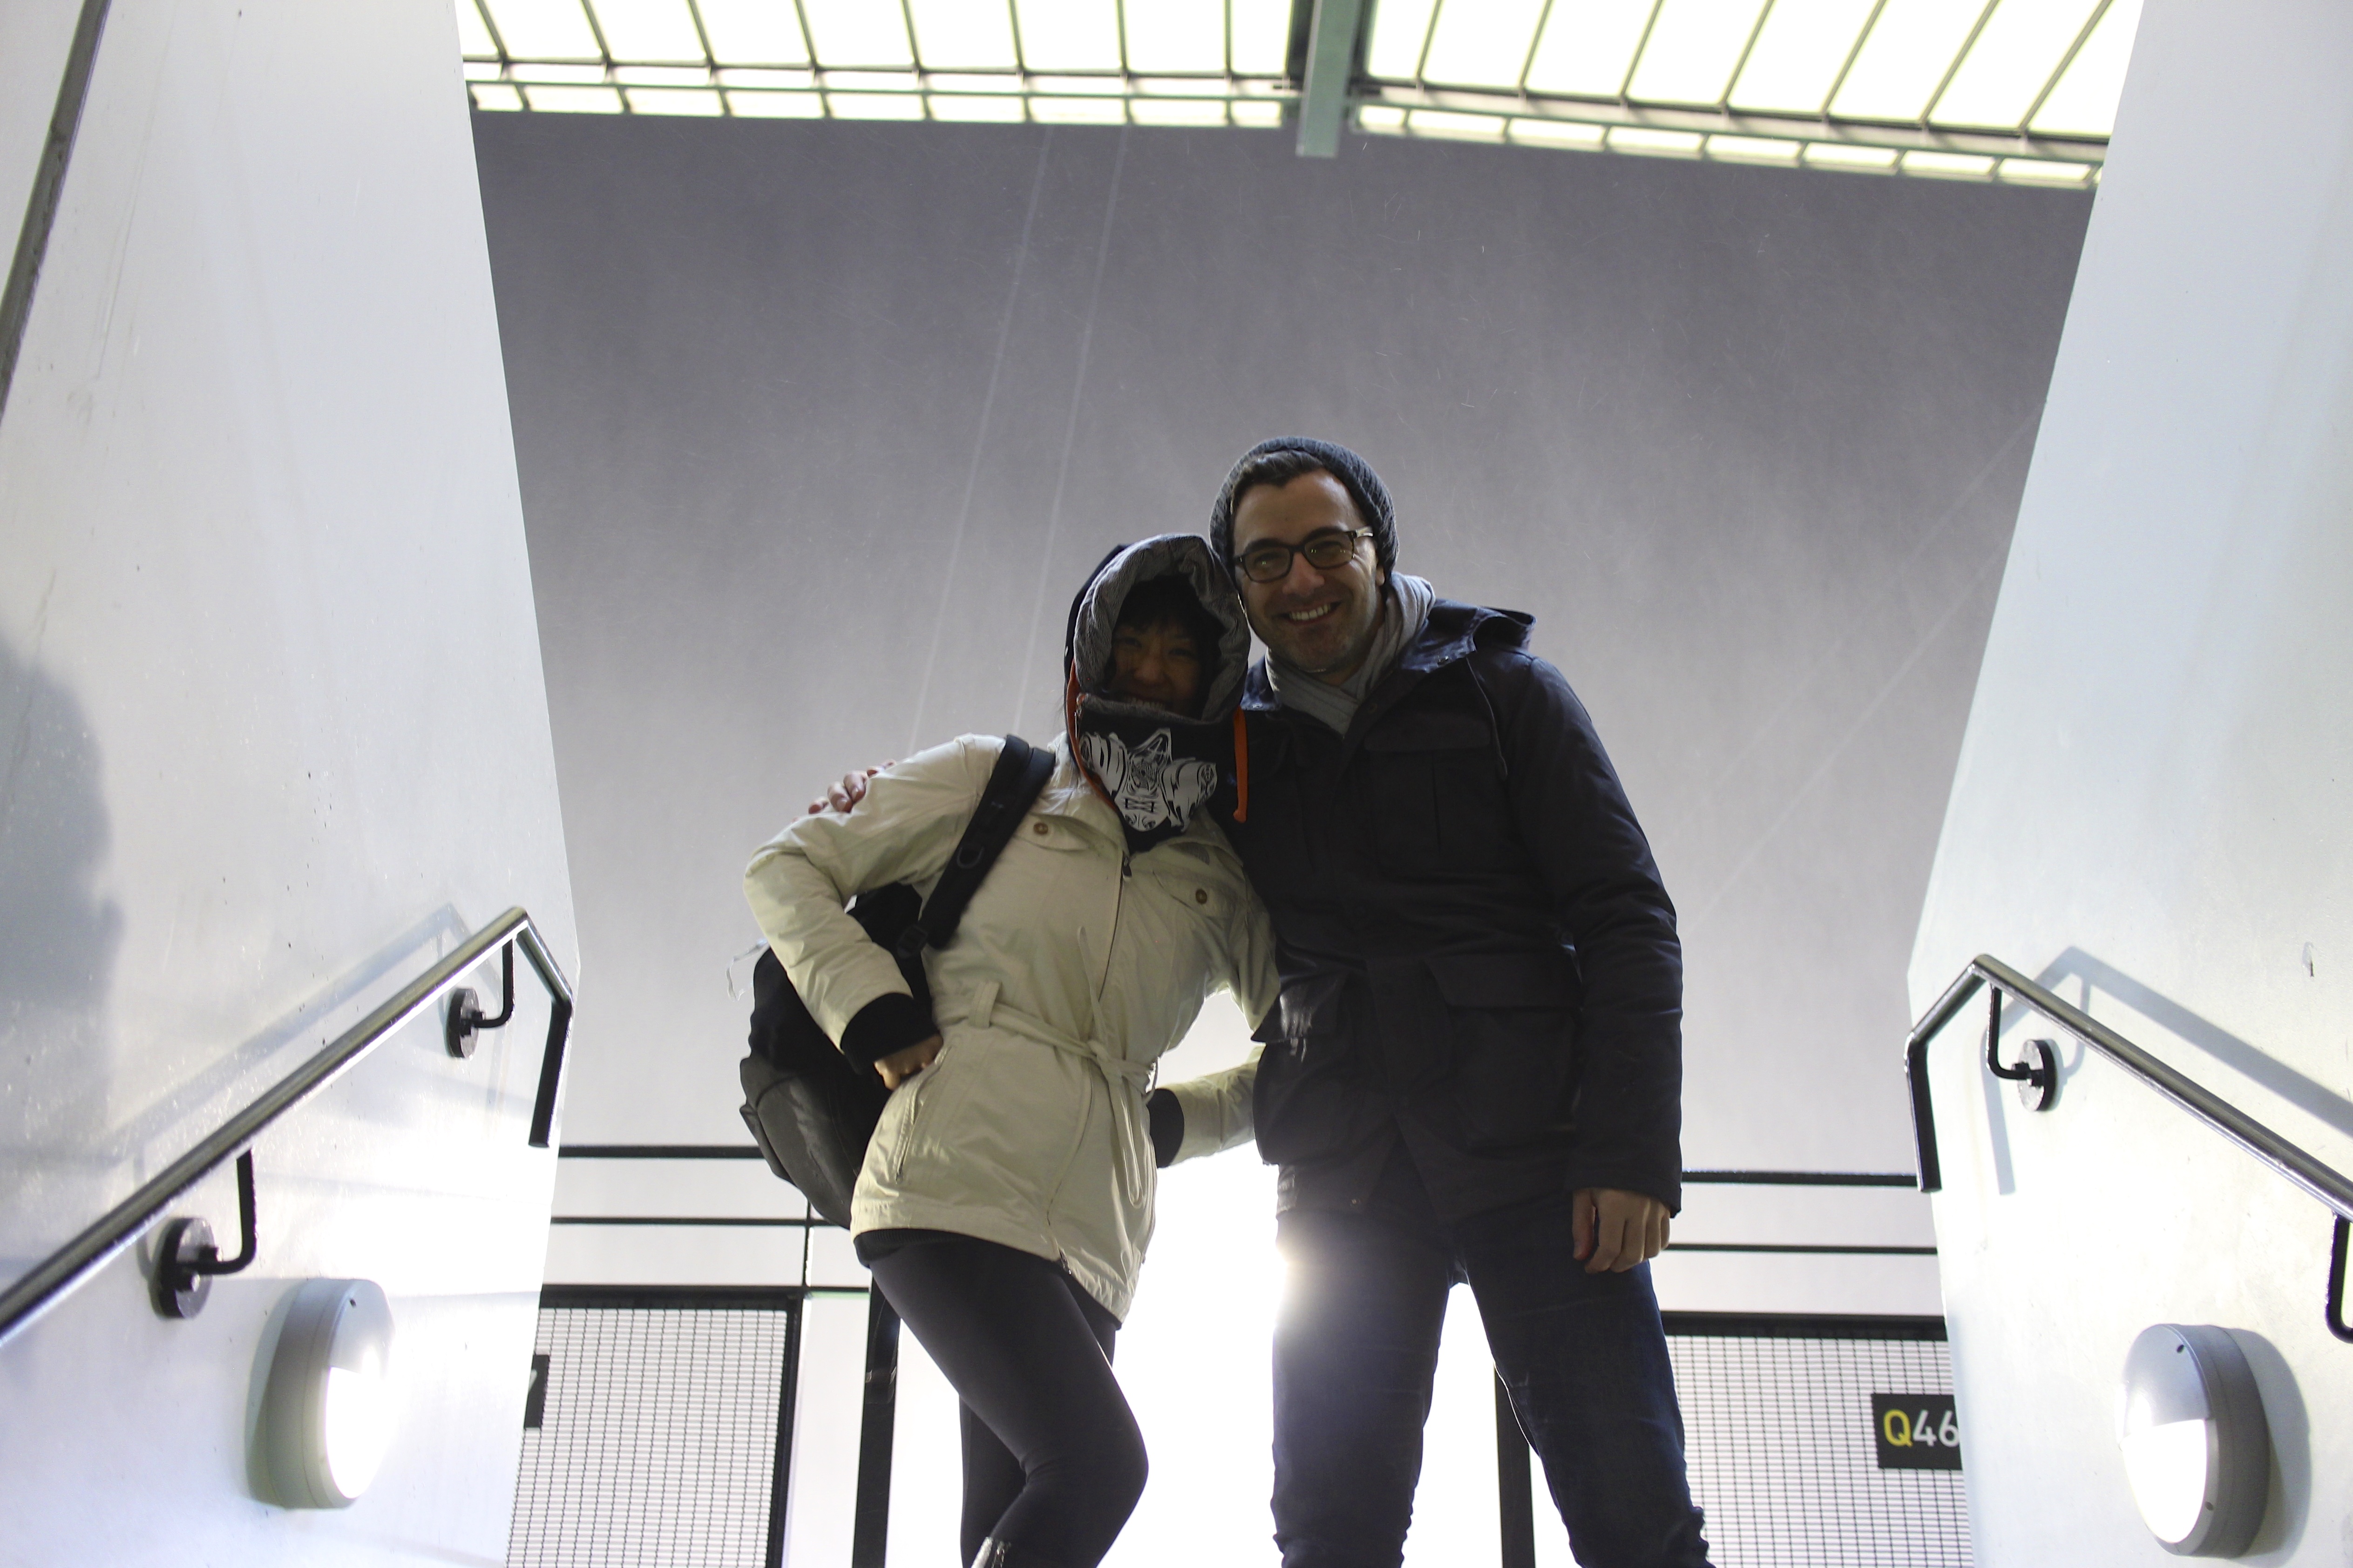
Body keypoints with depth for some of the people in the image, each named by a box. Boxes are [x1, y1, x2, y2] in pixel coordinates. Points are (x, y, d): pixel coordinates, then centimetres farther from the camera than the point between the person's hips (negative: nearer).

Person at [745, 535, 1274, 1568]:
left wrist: (1176, 1118, 9)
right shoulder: (994, 784, 13)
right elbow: (786, 869, 14)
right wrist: (869, 1008, -2)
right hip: (956, 1183, -4)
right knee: (1097, 1463, -22)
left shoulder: (1220, 875, 19)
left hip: (1090, 1240, 4)